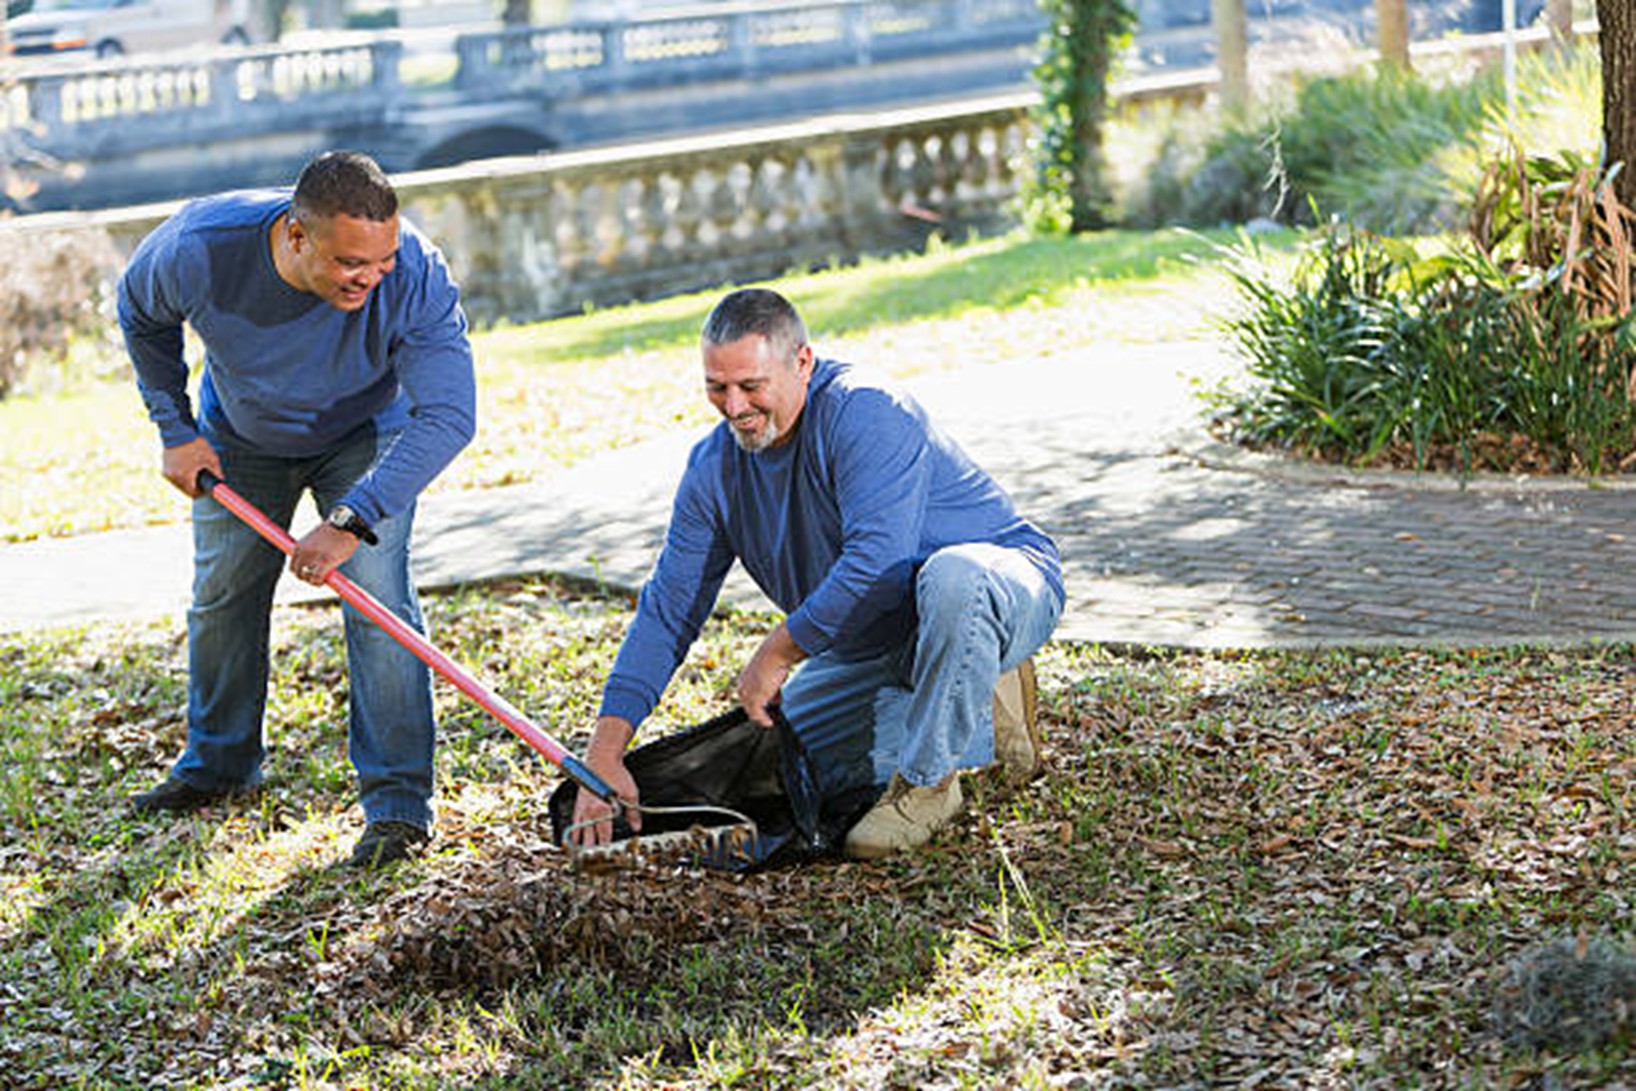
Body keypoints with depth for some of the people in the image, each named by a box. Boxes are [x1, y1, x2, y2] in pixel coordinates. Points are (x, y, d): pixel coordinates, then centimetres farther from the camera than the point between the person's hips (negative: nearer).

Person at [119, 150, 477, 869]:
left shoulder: (415, 276, -39)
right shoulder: (200, 248, -34)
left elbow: (447, 414, -40)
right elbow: (141, 316, -10)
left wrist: (351, 520, -45)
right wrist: (175, 429, -8)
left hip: (364, 437, -2)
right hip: (238, 437, 2)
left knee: (377, 596, -17)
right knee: (223, 597, 12)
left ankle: (399, 799, -10)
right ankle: (218, 764, 35)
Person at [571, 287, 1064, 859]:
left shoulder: (864, 414, -27)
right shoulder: (714, 469, -4)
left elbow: (876, 563, -37)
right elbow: (666, 613, -3)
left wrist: (777, 652, -26)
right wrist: (604, 756, -11)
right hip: (880, 645, 8)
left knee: (952, 576, -42)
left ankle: (927, 782, -21)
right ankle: (981, 725, 10)